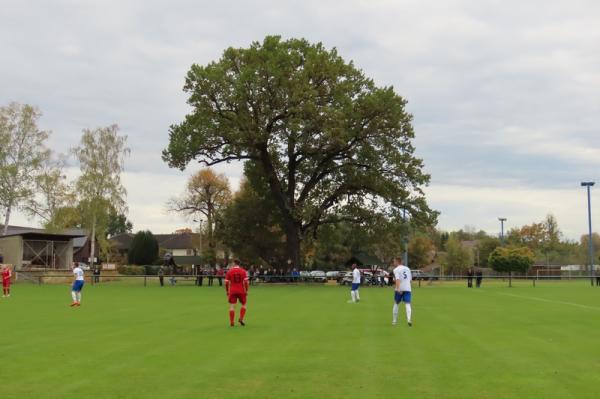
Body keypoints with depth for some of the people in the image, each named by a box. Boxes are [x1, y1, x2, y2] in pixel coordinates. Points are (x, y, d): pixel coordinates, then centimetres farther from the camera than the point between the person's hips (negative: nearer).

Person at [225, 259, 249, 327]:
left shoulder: (229, 271, 0)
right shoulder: (243, 271, -1)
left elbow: (226, 283, -1)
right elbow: (246, 282, -7)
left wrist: (227, 291, 10)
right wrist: (246, 291, 2)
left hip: (232, 291, 0)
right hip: (241, 291, 0)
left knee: (232, 306, 3)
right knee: (243, 304, 18)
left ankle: (231, 322, -1)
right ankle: (241, 318, 4)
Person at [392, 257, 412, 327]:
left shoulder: (396, 269, -3)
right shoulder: (407, 269, 16)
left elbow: (397, 279, -18)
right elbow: (410, 279, 20)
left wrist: (398, 288, -27)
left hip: (399, 289, -3)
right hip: (407, 289, 3)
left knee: (396, 304, 13)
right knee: (407, 304, -4)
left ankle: (394, 321, 17)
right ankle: (409, 320, -26)